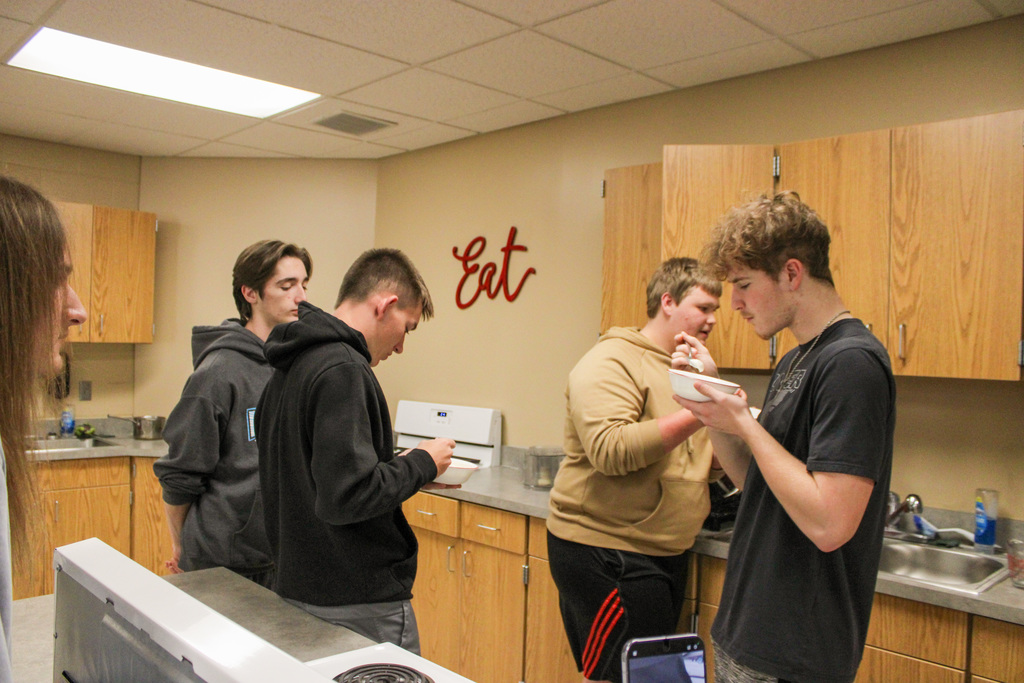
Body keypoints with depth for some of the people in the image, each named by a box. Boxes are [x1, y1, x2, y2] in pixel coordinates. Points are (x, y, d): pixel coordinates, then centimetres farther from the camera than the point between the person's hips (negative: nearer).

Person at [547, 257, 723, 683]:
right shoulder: (612, 363, -12)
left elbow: (701, 462, 21)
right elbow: (609, 450, -28)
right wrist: (695, 415, -26)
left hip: (662, 555, 9)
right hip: (605, 554, -9)